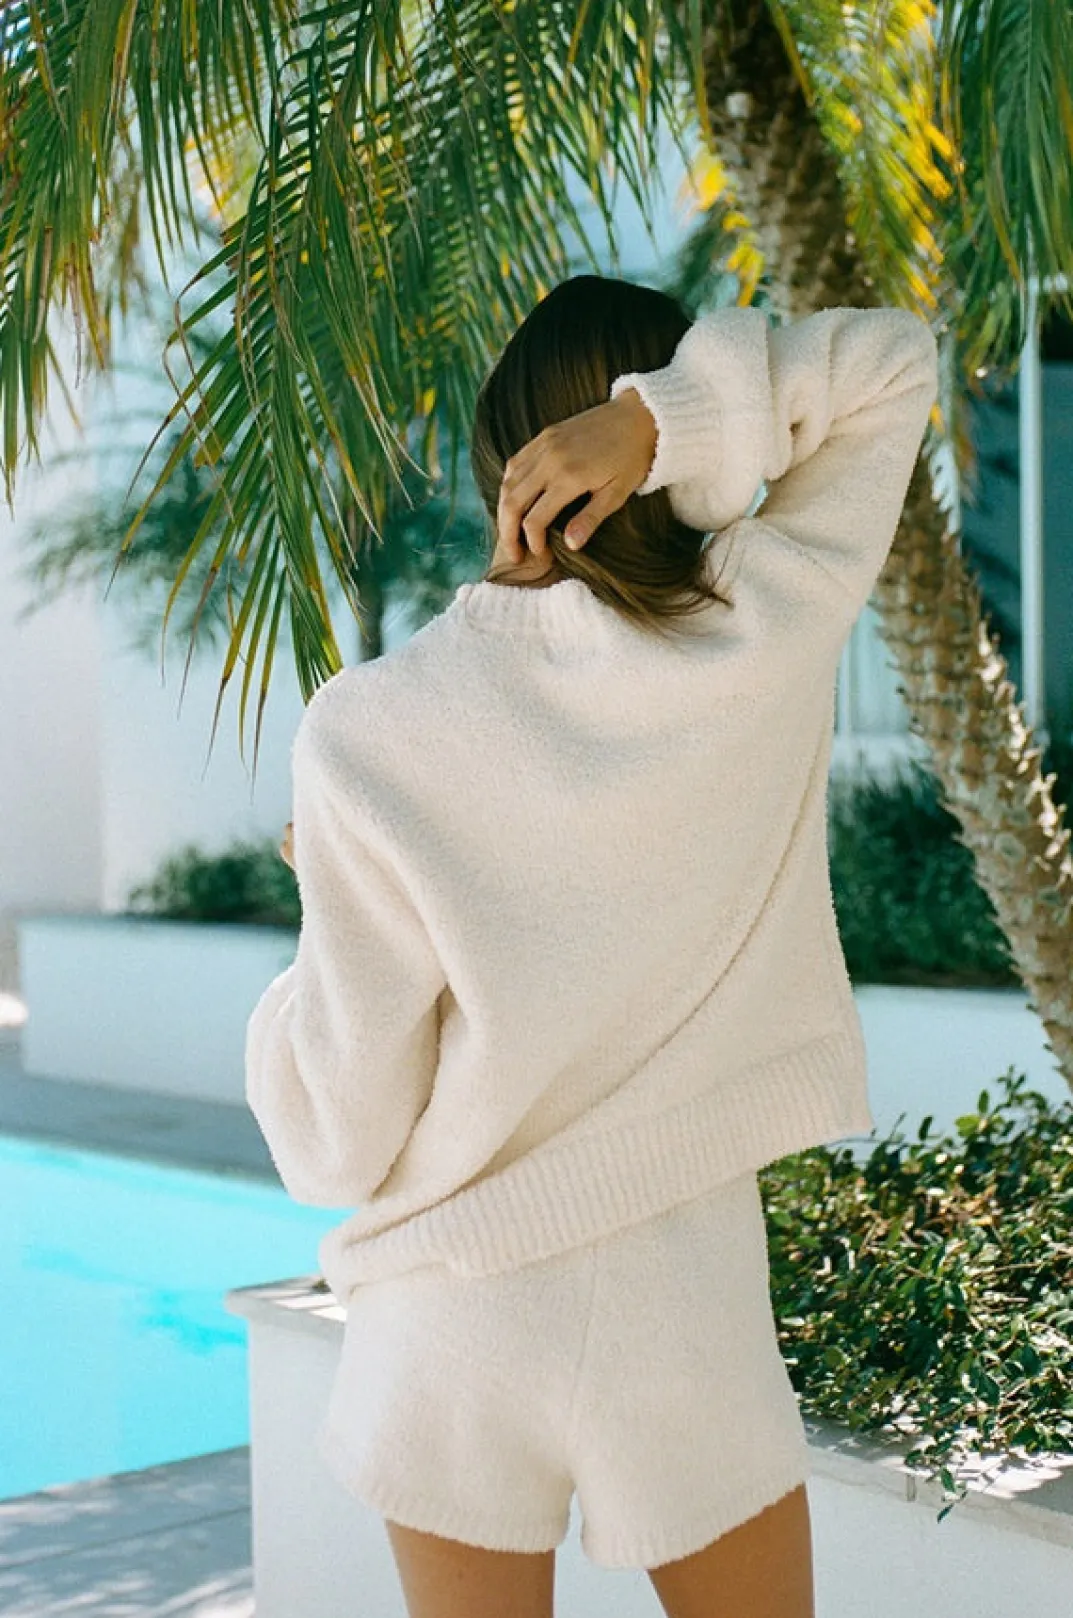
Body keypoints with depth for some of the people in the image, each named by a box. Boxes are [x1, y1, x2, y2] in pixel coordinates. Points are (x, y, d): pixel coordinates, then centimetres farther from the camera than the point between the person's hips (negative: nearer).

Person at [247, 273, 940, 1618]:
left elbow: (343, 1140, -9)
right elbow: (891, 361, 6)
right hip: (688, 1306, 1)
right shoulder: (764, 643, -10)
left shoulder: (369, 734, -14)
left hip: (456, 1320, 0)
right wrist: (661, 419, -10)